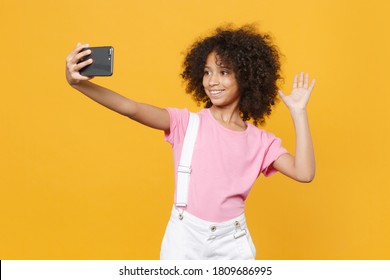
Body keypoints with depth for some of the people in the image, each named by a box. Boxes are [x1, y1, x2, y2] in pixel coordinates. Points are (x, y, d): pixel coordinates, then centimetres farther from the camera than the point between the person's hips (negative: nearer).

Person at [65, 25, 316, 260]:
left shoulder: (261, 141, 1)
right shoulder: (187, 123, -3)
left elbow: (304, 173, -10)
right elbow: (132, 109, -17)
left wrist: (298, 112, -10)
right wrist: (79, 83, -32)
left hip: (232, 241, 1)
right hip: (185, 236, -1)